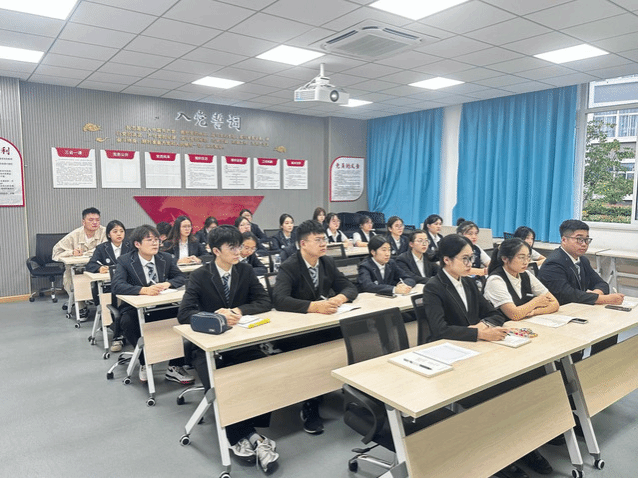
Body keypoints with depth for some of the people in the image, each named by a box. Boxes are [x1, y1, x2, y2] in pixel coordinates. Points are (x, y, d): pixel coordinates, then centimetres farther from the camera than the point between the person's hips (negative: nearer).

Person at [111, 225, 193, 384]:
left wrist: (167, 284, -18)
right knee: (128, 322, -35)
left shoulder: (166, 258, 5)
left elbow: (181, 277, 6)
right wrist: (144, 290, -35)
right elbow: (116, 286, -20)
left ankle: (175, 367, -12)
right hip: (135, 308, -2)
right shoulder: (125, 261, -6)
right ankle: (144, 363, -9)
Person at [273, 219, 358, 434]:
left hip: (325, 324, 5)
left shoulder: (328, 262, 7)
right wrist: (314, 306, -36)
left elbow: (350, 287, 7)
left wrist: (340, 297, -17)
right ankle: (310, 408, -12)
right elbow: (279, 300, -26)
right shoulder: (289, 267, -12)